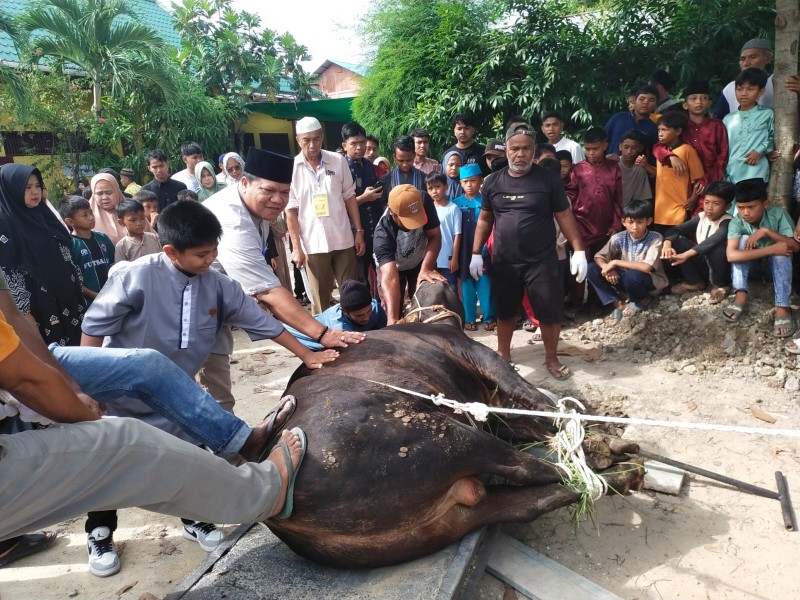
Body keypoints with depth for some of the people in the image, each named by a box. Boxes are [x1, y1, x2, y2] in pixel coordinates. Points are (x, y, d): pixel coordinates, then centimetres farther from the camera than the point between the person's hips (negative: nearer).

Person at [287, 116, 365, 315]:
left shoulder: (338, 161, 1)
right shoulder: (291, 168, -3)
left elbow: (349, 197, 7)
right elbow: (291, 210, -2)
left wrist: (359, 231, 3)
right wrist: (296, 247, -5)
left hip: (343, 239, 2)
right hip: (313, 244, -1)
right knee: (320, 298, 9)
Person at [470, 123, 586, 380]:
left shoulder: (548, 179, -3)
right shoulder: (493, 182, 4)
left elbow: (564, 215, 0)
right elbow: (485, 219, 10)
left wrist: (578, 250, -6)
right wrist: (476, 253, 6)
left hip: (542, 260, -2)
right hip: (504, 262, 2)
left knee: (550, 312, 2)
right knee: (505, 311, 15)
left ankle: (551, 358, 22)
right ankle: (503, 354, 34)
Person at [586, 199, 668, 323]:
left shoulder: (655, 238, -20)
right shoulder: (619, 238, -9)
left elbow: (647, 267, -32)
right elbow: (598, 257, -6)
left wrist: (615, 263, -28)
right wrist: (607, 268, -29)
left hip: (651, 282, -4)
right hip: (625, 280, 4)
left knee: (631, 276, -39)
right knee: (591, 269, -15)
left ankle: (642, 301, -5)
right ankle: (619, 304, -16)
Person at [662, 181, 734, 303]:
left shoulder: (727, 222, -21)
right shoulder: (701, 217, -3)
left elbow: (714, 240, -41)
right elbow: (675, 229, -9)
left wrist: (686, 254, -52)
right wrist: (667, 244, -31)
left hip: (723, 271, -6)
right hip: (703, 265, 6)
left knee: (716, 246, -36)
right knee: (677, 239, -12)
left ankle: (720, 285, -10)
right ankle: (695, 282, 1)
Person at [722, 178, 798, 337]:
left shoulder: (778, 214, -20)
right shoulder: (736, 222, -23)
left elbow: (795, 246, -25)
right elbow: (731, 255, -39)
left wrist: (766, 231, -36)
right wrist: (771, 250, -42)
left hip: (777, 267, 0)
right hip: (751, 266, 0)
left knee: (781, 252, -32)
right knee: (743, 240, -28)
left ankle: (783, 307, -34)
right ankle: (740, 297, -31)